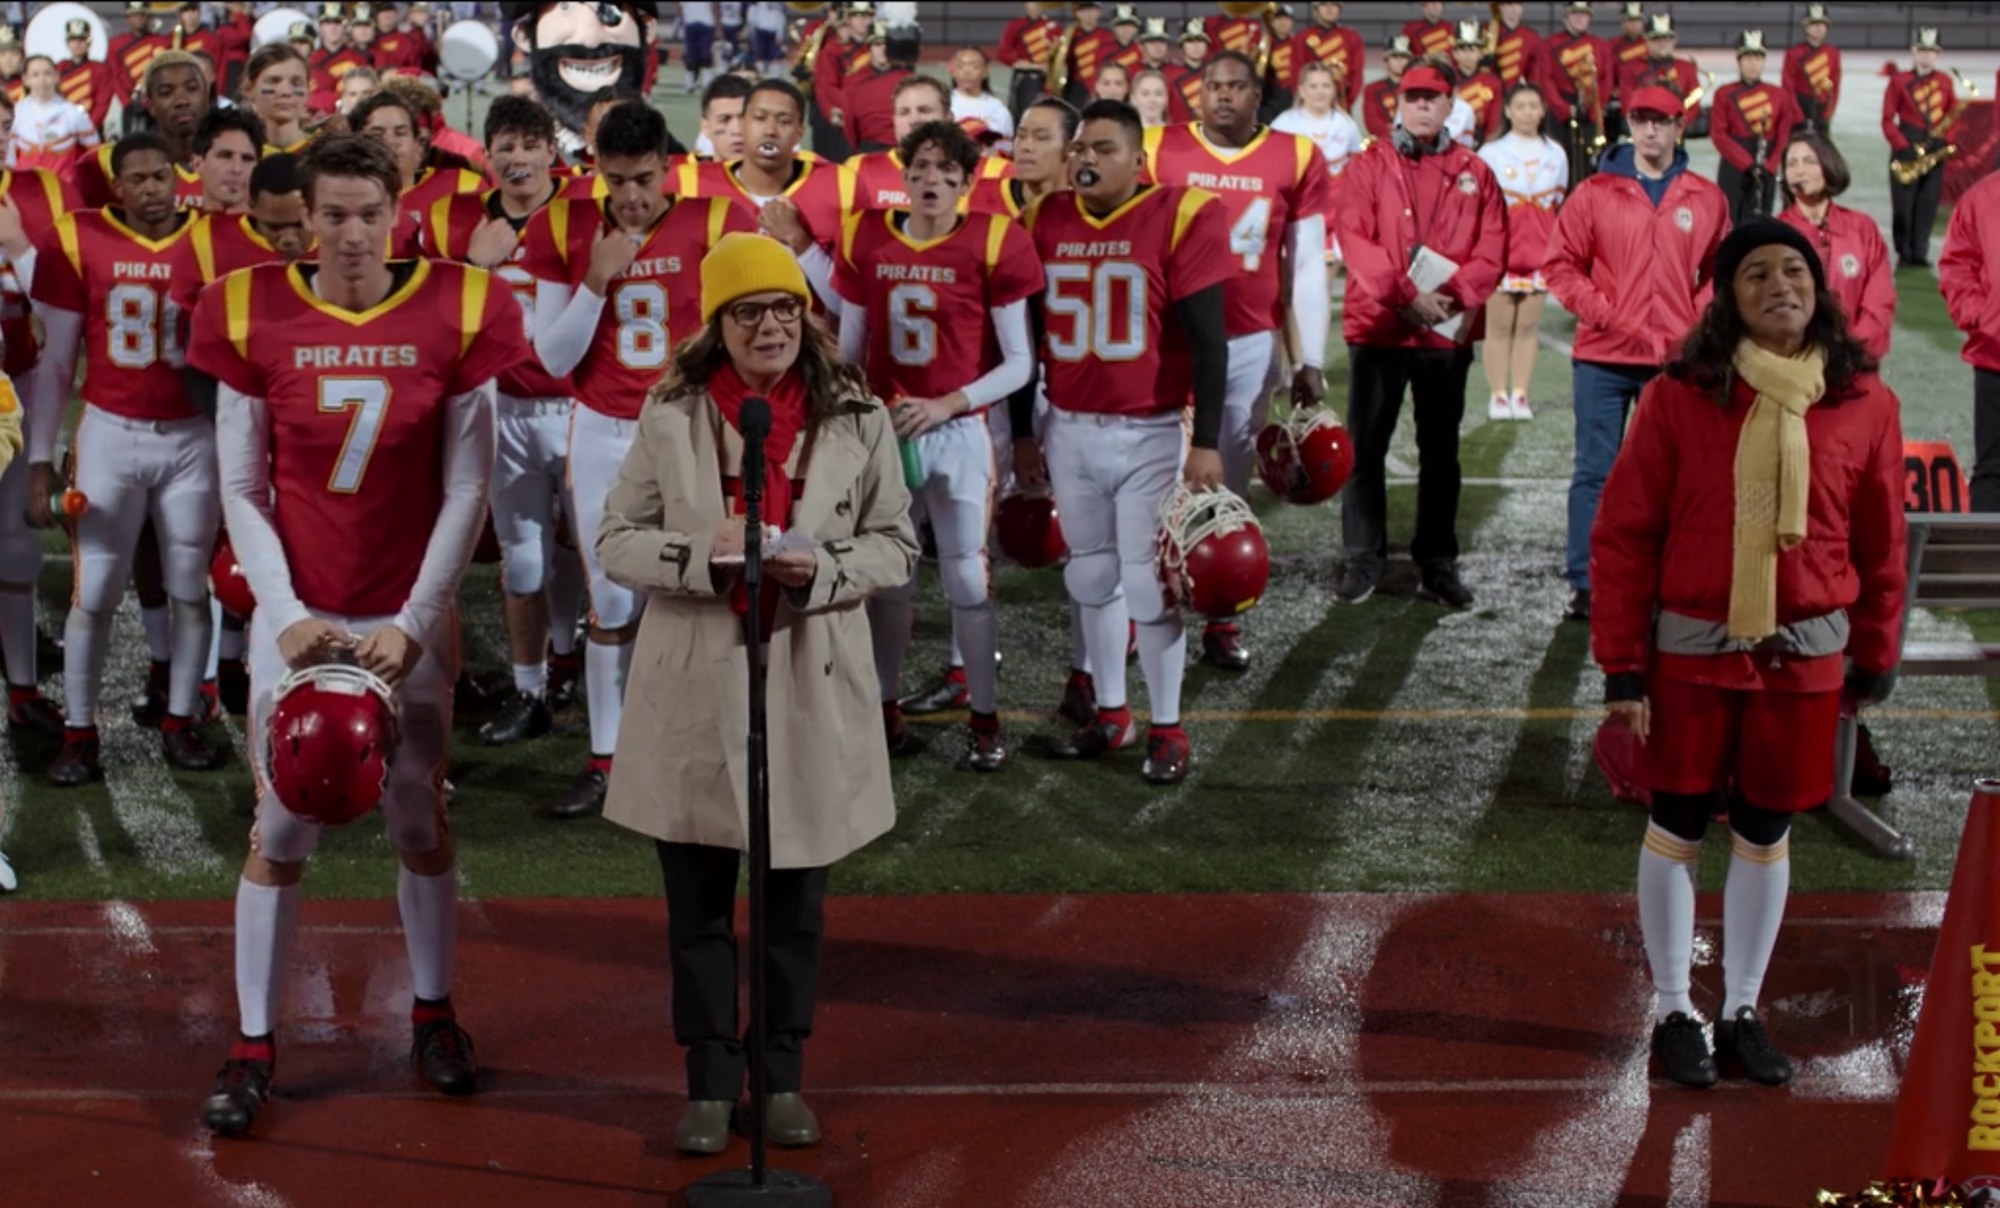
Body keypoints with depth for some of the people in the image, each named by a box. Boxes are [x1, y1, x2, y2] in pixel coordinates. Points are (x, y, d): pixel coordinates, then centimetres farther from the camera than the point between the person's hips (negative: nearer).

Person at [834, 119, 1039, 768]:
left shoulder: (992, 244, -10)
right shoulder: (866, 239, -1)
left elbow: (1020, 362, -8)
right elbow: (850, 349, 8)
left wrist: (947, 404, -17)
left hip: (958, 432, -2)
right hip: (882, 429, 3)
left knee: (968, 576, 2)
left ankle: (984, 719, 14)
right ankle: (886, 709, 23)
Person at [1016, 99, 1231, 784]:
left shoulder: (1181, 218, -11)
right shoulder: (1045, 220, 3)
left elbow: (1208, 338, -9)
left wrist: (1206, 440, -12)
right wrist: (1022, 433, 13)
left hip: (1150, 433, -5)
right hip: (1069, 429, 5)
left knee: (1149, 582, -1)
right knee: (1090, 575, 13)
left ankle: (1168, 728, 11)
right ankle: (1110, 713, 26)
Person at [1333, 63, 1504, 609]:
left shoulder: (1475, 174, 7)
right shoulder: (1368, 167, 2)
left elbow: (1491, 251, 0)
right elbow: (1354, 240, -9)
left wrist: (1450, 296, -15)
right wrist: (1406, 296, -18)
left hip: (1449, 331, 1)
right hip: (1377, 325, -1)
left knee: (1440, 451, 8)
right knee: (1366, 447, 2)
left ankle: (1437, 564, 15)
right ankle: (1363, 559, 10)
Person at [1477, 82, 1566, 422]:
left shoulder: (1555, 154, 8)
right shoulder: (1491, 153, -2)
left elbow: (1562, 208, 13)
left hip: (1540, 253, 3)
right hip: (1501, 251, -3)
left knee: (1529, 326, 5)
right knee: (1499, 326, 0)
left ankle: (1520, 395, 9)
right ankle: (1498, 395, 5)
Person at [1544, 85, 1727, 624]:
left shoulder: (1707, 200, 6)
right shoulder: (1594, 194, 2)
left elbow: (1721, 273, 12)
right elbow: (1561, 265, 2)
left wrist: (1696, 322, -3)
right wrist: (1601, 314, -9)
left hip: (1674, 360, 1)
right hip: (1603, 357, -1)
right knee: (1594, 472, 1)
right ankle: (1584, 584, 5)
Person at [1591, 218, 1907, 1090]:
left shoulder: (1865, 405, -2)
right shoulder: (1678, 399, -9)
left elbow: (1881, 543, 7)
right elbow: (1622, 534, -6)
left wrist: (1874, 660, 10)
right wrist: (1622, 666, -7)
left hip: (1804, 656, 2)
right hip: (1690, 648, -2)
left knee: (1765, 832, 12)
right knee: (1678, 827, 7)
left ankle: (1743, 1011, 26)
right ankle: (1673, 1012, 21)